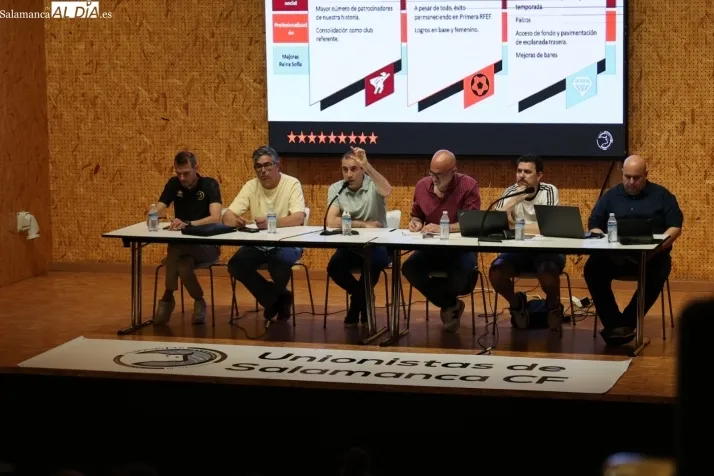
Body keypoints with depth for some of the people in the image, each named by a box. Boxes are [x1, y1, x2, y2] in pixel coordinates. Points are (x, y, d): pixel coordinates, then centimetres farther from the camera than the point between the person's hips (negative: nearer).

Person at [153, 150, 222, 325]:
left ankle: (167, 298, -16)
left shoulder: (210, 185, -9)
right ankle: (198, 300, -10)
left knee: (175, 249, -34)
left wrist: (187, 224, -40)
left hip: (207, 245, -3)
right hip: (182, 244, 3)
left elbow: (216, 218, -25)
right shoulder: (173, 184, 4)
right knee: (183, 266, -34)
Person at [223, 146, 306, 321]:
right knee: (235, 265, -21)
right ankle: (278, 299, -1)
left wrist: (271, 222, -42)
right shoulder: (251, 186, 2)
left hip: (287, 243, -5)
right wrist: (235, 220, -32)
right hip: (258, 244, 5)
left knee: (279, 262, -36)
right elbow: (227, 216, -6)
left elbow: (298, 218, -25)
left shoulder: (292, 184, -10)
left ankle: (274, 299, -1)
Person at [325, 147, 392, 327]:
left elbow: (387, 191, -32)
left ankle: (358, 301, -2)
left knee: (376, 262, -34)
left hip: (376, 244, -2)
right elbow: (332, 222, -11)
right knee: (333, 267, -26)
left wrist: (367, 165, -37)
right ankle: (364, 297, 7)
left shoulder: (373, 184, -6)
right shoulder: (335, 189, 1)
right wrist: (363, 225, -15)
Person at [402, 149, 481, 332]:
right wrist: (415, 222, -8)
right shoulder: (422, 185, 2)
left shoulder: (468, 185, -13)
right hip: (431, 247, 4)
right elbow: (416, 215, 18)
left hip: (461, 247, -4)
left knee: (462, 272, -36)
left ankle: (447, 304, 3)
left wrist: (442, 228, -32)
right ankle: (450, 304, -4)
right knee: (409, 268, -24)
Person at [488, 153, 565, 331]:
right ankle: (517, 303, 7)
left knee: (548, 272, -35)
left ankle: (553, 306, 1)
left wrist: (515, 226, -14)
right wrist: (514, 201, -21)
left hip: (546, 250, -3)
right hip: (518, 250, 3)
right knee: (495, 271, -26)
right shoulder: (510, 193, 0)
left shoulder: (549, 191, -8)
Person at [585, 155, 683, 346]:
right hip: (614, 255, 2)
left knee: (657, 273, -36)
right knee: (592, 269, -29)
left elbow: (675, 227, 3)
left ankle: (627, 323, -29)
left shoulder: (662, 195, 9)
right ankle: (614, 323, -27)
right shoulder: (610, 196, 16)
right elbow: (594, 226, 12)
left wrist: (656, 247, -15)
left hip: (651, 256, -2)